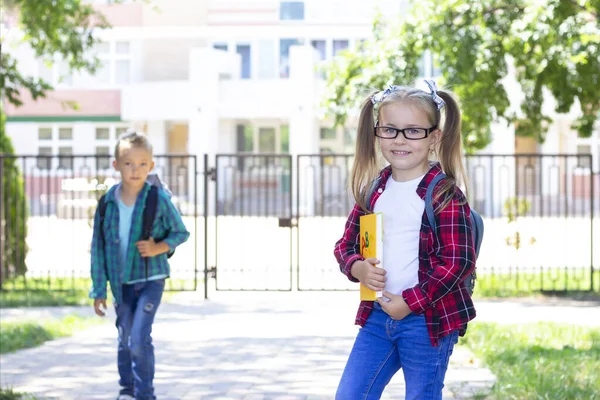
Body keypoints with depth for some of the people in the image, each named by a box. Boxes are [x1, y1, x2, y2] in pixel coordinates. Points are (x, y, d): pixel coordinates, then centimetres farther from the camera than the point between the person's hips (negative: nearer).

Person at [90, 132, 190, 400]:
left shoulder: (159, 199, -11)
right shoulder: (108, 202, -4)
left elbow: (181, 233, 2)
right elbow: (98, 248, 3)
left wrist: (158, 248, -17)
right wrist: (98, 290, 4)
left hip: (151, 280, -3)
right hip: (121, 283, 3)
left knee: (139, 339, -14)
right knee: (125, 340, 15)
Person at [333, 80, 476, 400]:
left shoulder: (444, 194, -11)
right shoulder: (373, 190, 8)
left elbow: (458, 261, -15)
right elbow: (346, 243, 16)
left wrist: (410, 302, -17)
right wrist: (356, 267, -8)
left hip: (427, 318, -6)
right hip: (377, 314, 6)